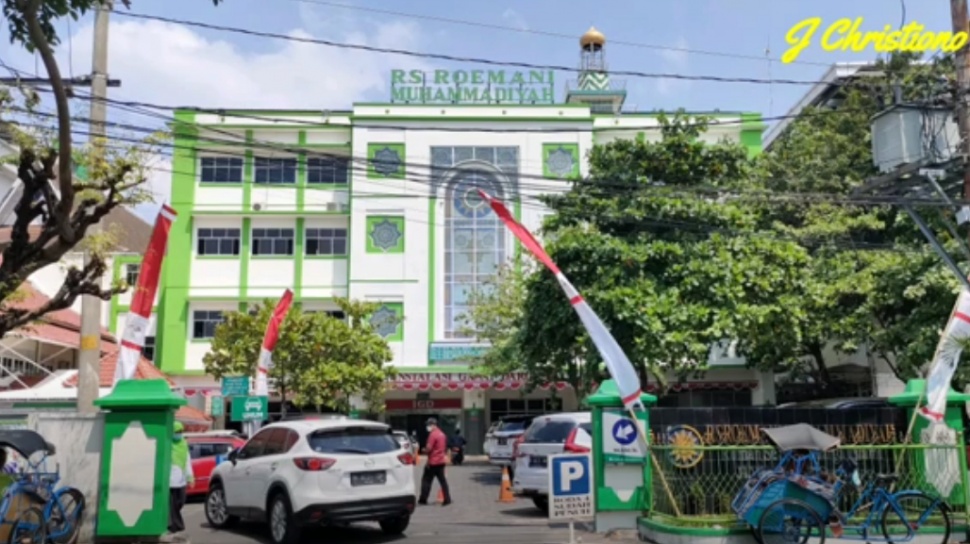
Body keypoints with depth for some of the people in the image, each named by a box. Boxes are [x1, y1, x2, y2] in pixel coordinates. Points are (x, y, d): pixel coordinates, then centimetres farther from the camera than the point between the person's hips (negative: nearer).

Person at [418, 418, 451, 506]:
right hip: (441, 461, 8)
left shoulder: (433, 434, -15)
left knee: (426, 480, 2)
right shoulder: (442, 434, 14)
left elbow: (429, 448, -19)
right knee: (442, 480, 9)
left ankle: (423, 499, 5)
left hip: (433, 462, -8)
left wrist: (424, 451, 0)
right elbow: (445, 447, 20)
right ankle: (447, 499, 6)